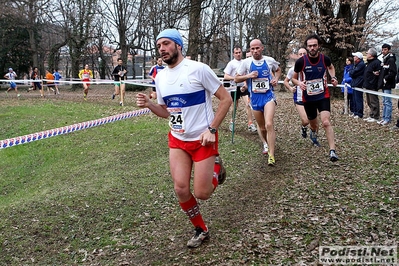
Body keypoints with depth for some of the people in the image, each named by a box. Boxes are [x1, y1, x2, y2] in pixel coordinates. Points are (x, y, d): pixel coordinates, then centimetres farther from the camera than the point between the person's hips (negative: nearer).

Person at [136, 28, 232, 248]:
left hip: (203, 139, -5)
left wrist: (211, 129, -18)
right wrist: (148, 104, -6)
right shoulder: (160, 77, 4)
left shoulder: (198, 69, -15)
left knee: (202, 194, -4)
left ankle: (216, 167, 29)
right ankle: (200, 230, 23)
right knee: (181, 190, -1)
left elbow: (226, 99, -11)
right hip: (177, 139, 5)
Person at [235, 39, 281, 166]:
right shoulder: (246, 62, -2)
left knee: (269, 124, -20)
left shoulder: (270, 60, 0)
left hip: (268, 96, -2)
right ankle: (265, 144, 45)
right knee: (261, 127, 14)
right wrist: (248, 76, -15)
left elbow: (278, 70, 22)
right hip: (255, 98, 2)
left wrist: (276, 79, 2)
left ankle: (271, 155, -17)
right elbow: (236, 79, 2)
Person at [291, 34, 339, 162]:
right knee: (313, 124, 18)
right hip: (308, 98, 1)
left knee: (326, 122, -19)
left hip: (323, 96, -1)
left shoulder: (325, 59, -8)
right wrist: (299, 83, -20)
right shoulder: (301, 61, -13)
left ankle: (333, 151, -16)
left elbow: (331, 67, 18)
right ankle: (313, 133, 56)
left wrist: (333, 77, -1)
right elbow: (294, 78, 2)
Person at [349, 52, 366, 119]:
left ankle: (359, 114, -5)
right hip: (355, 84, 10)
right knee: (355, 99, 14)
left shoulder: (361, 64, -14)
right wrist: (351, 72, -3)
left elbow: (353, 73, -18)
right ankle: (355, 112, 22)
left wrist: (350, 71, 2)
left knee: (358, 99, -8)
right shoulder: (356, 64, 19)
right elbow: (351, 73, 18)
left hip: (358, 84, -10)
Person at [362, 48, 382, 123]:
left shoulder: (377, 62, -14)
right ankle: (371, 116, 24)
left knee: (374, 102, -4)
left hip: (372, 86, -10)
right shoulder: (368, 63, 16)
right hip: (367, 86, 10)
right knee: (369, 102, 16)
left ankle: (375, 117, 1)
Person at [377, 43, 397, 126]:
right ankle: (384, 118, 20)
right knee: (384, 102, 14)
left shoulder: (391, 60, -12)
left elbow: (393, 72, -20)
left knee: (387, 102, -6)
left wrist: (386, 79, -17)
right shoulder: (384, 59, 16)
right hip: (384, 85, 10)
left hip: (387, 85, -10)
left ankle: (387, 119, -4)